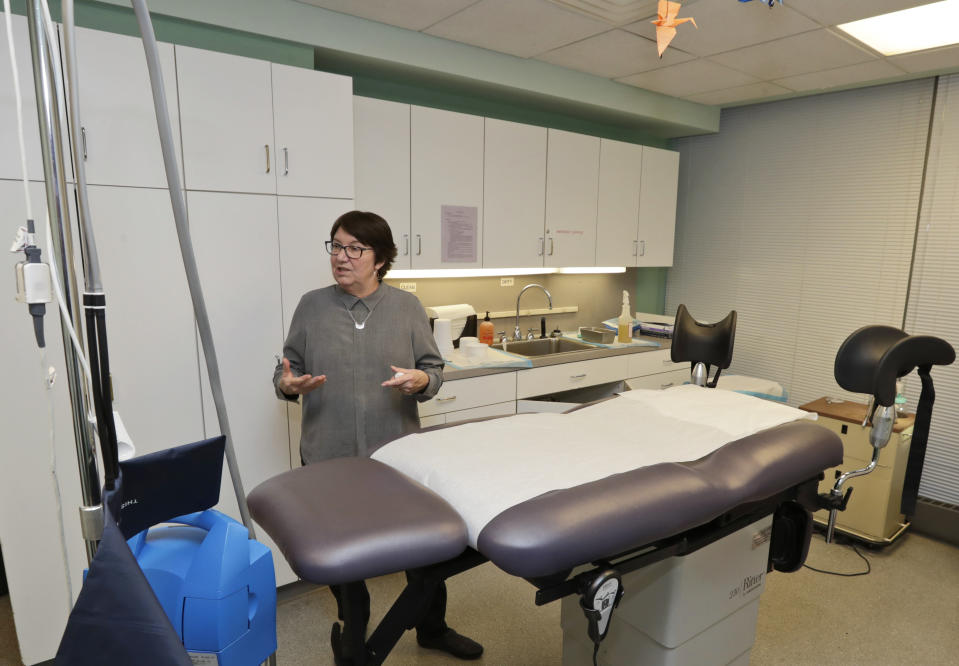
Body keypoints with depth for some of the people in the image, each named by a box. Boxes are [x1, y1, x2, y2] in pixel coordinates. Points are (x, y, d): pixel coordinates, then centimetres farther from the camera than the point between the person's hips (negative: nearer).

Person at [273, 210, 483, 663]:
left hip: (398, 453, 0)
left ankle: (433, 629, 35)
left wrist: (420, 380, -19)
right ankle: (353, 626, 42)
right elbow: (288, 370, 7)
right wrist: (287, 384, -15)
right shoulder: (311, 306, 1)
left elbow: (433, 369, 3)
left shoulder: (407, 307, 0)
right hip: (329, 456, 1)